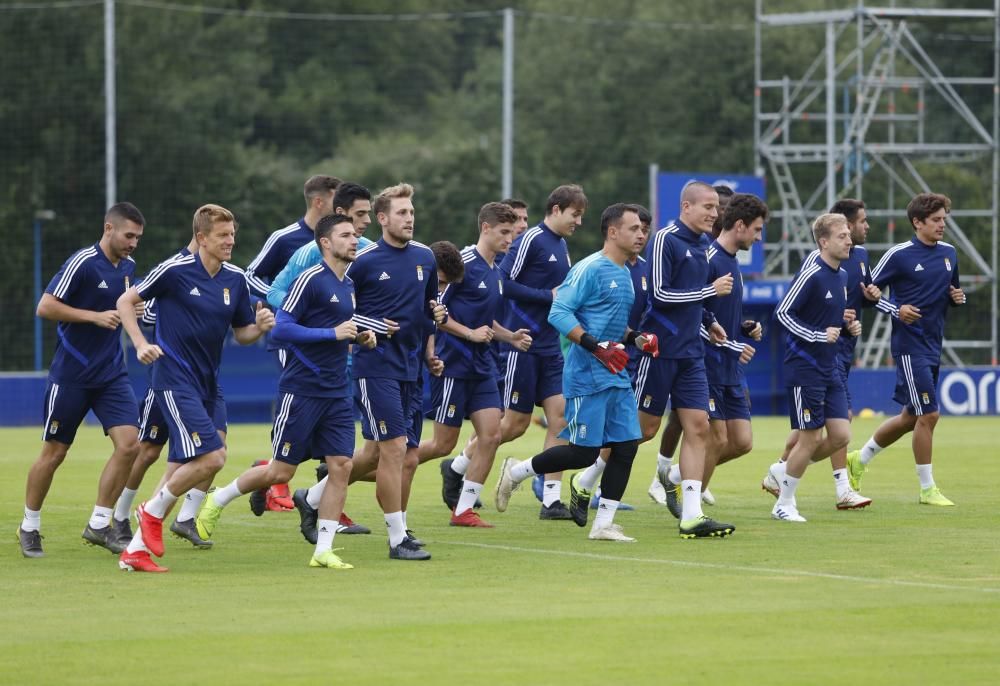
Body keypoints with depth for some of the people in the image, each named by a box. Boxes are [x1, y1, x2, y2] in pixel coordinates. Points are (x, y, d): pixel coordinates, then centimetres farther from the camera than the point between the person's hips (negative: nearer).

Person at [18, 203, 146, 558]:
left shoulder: (128, 266, 7)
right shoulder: (82, 262, -15)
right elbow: (45, 307, -17)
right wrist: (95, 316, -22)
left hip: (111, 375, 6)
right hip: (70, 377, -6)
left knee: (129, 444, -10)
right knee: (54, 452, 3)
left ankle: (98, 525, 0)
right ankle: (29, 527, 21)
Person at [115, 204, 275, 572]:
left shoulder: (236, 280, 6)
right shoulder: (175, 270, -11)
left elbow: (241, 334, 15)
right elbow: (126, 301, -2)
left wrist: (259, 327, -7)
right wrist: (141, 344, -14)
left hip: (206, 385, 7)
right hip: (175, 380, -7)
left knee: (182, 469, 7)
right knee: (212, 457, -19)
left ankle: (135, 549, 14)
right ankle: (153, 511, 3)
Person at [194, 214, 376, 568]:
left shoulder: (349, 286, 13)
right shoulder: (310, 280, -13)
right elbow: (280, 329, -17)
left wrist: (360, 336, 6)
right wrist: (332, 333, -20)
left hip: (337, 393, 7)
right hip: (301, 390, -7)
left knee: (341, 466, -4)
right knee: (281, 471, -1)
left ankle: (323, 550, 1)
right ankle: (216, 502, 21)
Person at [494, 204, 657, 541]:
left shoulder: (624, 274, 16)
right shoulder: (590, 269, -12)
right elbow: (559, 313, -19)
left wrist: (635, 338, 9)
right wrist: (597, 346, -25)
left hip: (617, 378, 9)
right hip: (587, 375, -9)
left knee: (626, 445, 0)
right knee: (583, 453, -7)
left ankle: (603, 524, 6)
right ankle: (516, 472, 15)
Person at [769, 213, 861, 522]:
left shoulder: (842, 276, 10)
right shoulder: (811, 274, -16)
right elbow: (782, 313, -17)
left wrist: (849, 326, 3)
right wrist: (819, 335, -23)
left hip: (830, 368, 8)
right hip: (804, 367, -8)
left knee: (840, 436, 2)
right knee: (811, 439, -4)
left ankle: (784, 470, 23)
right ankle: (784, 505, 13)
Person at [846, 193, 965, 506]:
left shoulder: (949, 253, 10)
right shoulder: (899, 255, -9)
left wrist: (958, 297, 1)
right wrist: (897, 310, -18)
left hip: (933, 347, 8)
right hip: (910, 345, -8)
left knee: (910, 417, 14)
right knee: (928, 414, -10)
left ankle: (859, 460, 32)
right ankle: (927, 489, 1)